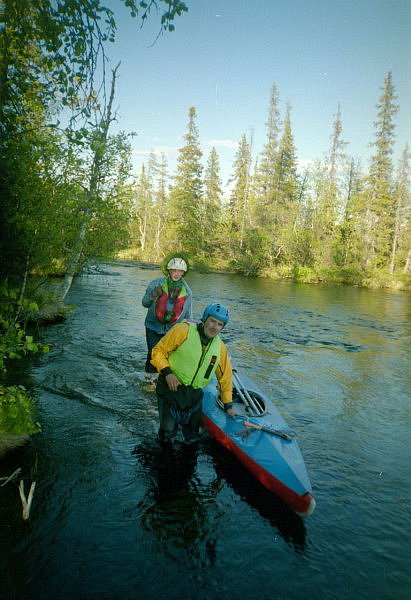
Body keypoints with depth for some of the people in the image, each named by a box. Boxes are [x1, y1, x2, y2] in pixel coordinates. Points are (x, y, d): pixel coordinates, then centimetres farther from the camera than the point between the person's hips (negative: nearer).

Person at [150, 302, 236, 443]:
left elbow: (225, 377, 13)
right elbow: (158, 351, -10)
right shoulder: (183, 330, -14)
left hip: (194, 394, 5)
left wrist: (228, 405, 16)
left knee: (192, 438, 8)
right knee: (168, 433, -8)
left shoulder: (220, 347, 3)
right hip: (171, 387, -4)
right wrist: (167, 372, -24)